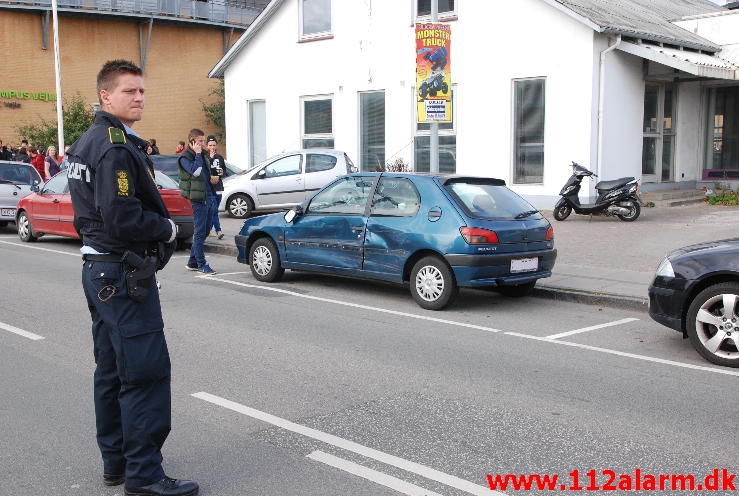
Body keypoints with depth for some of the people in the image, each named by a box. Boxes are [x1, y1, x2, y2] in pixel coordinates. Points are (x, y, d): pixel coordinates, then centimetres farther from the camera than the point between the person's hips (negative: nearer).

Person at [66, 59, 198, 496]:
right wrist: (167, 228, -9)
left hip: (99, 268, 11)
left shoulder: (87, 143, 15)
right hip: (124, 273, -11)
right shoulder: (117, 147, -17)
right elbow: (122, 218, -25)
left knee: (112, 372, 16)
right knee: (146, 373, -6)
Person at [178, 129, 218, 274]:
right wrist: (198, 154, -18)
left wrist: (211, 179, 10)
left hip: (208, 196, 9)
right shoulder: (185, 157, -9)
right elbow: (196, 171, -26)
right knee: (200, 232, -5)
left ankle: (192, 262, 21)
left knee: (206, 230, 12)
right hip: (198, 199, -9)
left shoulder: (203, 155, 17)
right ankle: (201, 265, 0)